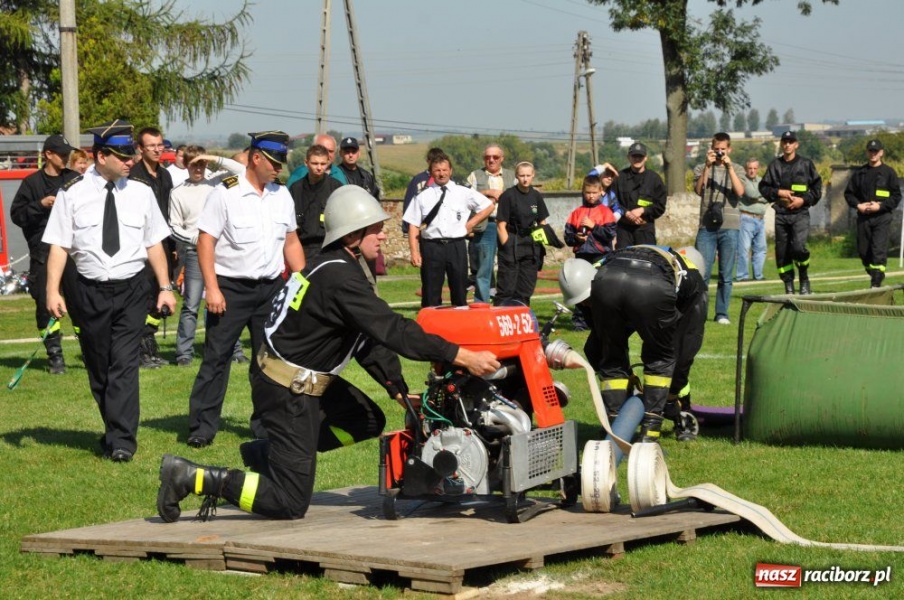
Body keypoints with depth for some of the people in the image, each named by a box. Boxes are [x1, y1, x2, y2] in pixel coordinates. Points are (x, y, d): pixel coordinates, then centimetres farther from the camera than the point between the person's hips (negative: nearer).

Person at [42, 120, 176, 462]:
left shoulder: (140, 193, 3)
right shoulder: (73, 194, -3)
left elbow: (154, 244, 9)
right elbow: (59, 245, -3)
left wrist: (165, 287, 6)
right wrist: (53, 290, -11)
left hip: (132, 290, 0)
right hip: (92, 290, 0)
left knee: (125, 364, -9)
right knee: (98, 367, 10)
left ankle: (121, 442, -9)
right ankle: (116, 430, 26)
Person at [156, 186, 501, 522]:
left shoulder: (340, 267, 9)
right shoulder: (340, 277, -23)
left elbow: (370, 338, 12)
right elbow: (391, 330, -27)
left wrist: (398, 390, 6)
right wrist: (461, 357, -27)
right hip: (288, 391, -10)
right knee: (290, 504, -7)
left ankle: (264, 452, 16)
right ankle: (192, 477, -5)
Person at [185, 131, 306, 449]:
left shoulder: (282, 195, 9)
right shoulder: (225, 194, -9)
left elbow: (291, 242, 16)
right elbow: (205, 242, -11)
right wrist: (212, 290, -16)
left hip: (271, 288, 5)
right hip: (230, 288, -5)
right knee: (216, 357, -2)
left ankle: (266, 424, 19)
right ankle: (202, 428, 4)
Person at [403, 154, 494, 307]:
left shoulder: (464, 193, 7)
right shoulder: (423, 197, 4)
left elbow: (489, 206, 16)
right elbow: (413, 226, 1)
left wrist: (471, 223, 7)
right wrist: (414, 252, -8)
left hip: (456, 247, 1)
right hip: (431, 247, -1)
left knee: (459, 292, 7)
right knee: (431, 294, 1)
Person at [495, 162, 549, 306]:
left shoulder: (536, 196, 9)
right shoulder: (508, 196, -7)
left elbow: (542, 222, 16)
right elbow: (501, 225, -8)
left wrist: (542, 245, 4)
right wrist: (506, 246, -14)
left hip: (531, 245, 5)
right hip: (511, 243, -5)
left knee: (526, 288, 10)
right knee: (506, 288, -8)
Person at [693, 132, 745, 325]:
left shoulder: (736, 169, 11)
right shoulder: (701, 169, 10)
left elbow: (740, 192, -6)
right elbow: (698, 190, -7)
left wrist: (729, 166, -11)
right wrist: (708, 166, -14)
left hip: (729, 227, 1)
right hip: (706, 227, -1)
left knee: (726, 275, 2)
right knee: (702, 272, -6)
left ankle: (722, 313, 7)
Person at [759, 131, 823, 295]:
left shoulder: (806, 164, 6)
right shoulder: (775, 165, 12)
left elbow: (817, 188, 6)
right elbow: (763, 187, 12)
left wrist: (804, 200, -8)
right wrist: (778, 192, -5)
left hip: (800, 213, -3)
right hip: (781, 214, 3)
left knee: (798, 247, -20)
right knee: (782, 251, 2)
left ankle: (804, 280, 2)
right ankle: (788, 286, 10)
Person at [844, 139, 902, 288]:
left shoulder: (889, 172, 4)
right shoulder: (859, 173, 13)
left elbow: (896, 197, 2)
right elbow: (848, 193, 15)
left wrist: (880, 206, -11)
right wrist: (858, 205, -4)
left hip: (882, 217, -4)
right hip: (863, 218, 4)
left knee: (879, 251, -14)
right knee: (863, 251, 6)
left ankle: (876, 284, -17)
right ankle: (875, 276, 24)